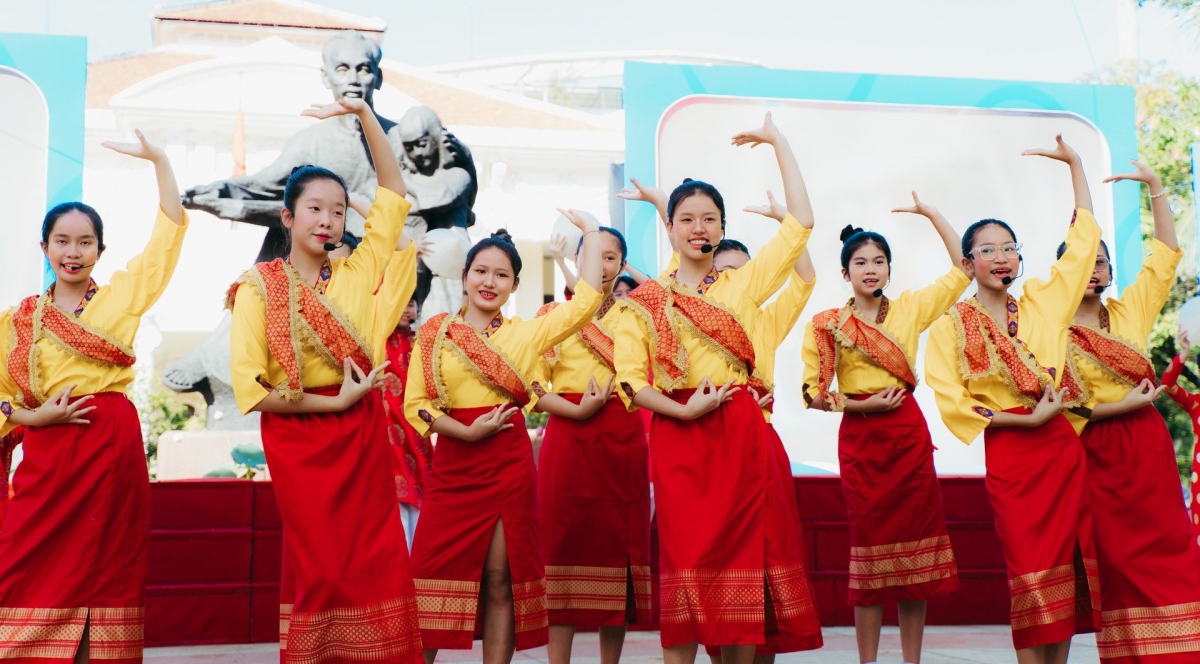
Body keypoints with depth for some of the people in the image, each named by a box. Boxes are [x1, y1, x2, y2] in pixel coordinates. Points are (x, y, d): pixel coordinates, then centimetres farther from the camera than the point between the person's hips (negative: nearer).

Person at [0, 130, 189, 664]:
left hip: (113, 447, -1)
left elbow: (170, 230, 3)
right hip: (47, 454, 1)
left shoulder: (122, 296, 8)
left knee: (106, 567, 3)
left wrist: (158, 160, -1)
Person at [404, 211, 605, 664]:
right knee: (433, 578, -1)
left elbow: (585, 302, -1)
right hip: (452, 465, 0)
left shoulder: (525, 334, 8)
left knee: (500, 582, 3)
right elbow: (415, 405, 0)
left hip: (508, 466, 0)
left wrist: (591, 232, 3)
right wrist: (467, 431, -12)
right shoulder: (434, 333, 6)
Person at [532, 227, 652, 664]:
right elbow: (533, 385, 0)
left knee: (617, 542, 2)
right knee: (565, 541, -2)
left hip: (623, 440, 1)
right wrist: (577, 410, -14)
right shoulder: (553, 313, 8)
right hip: (567, 439, -1)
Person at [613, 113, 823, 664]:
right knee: (686, 557, -4)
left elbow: (801, 223, 6)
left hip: (741, 435, 2)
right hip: (679, 438, -2)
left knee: (742, 557, 2)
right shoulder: (647, 299, 7)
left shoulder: (743, 284, 11)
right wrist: (683, 410, -14)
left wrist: (778, 142, 9)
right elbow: (629, 379, -1)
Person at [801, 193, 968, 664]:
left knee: (914, 542, 3)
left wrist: (931, 214, 5)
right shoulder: (827, 324, 1)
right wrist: (863, 405, -13)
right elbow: (815, 394, -1)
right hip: (860, 437, -2)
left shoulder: (910, 307, 7)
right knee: (870, 542, 2)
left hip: (909, 433, 2)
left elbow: (962, 269, 8)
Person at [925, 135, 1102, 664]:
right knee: (1031, 567, -2)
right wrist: (1028, 418, -12)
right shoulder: (951, 325, -1)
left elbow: (1084, 239, 15)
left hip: (1062, 446, 4)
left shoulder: (1042, 302, 9)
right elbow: (951, 401, -8)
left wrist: (1074, 164, 14)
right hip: (1010, 455, -4)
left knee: (1068, 564, 4)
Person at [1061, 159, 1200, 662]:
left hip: (1149, 446, 4)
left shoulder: (1130, 312, 8)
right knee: (1120, 557, 0)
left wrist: (1154, 185, 5)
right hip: (1100, 453, -3)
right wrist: (1123, 404, -16)